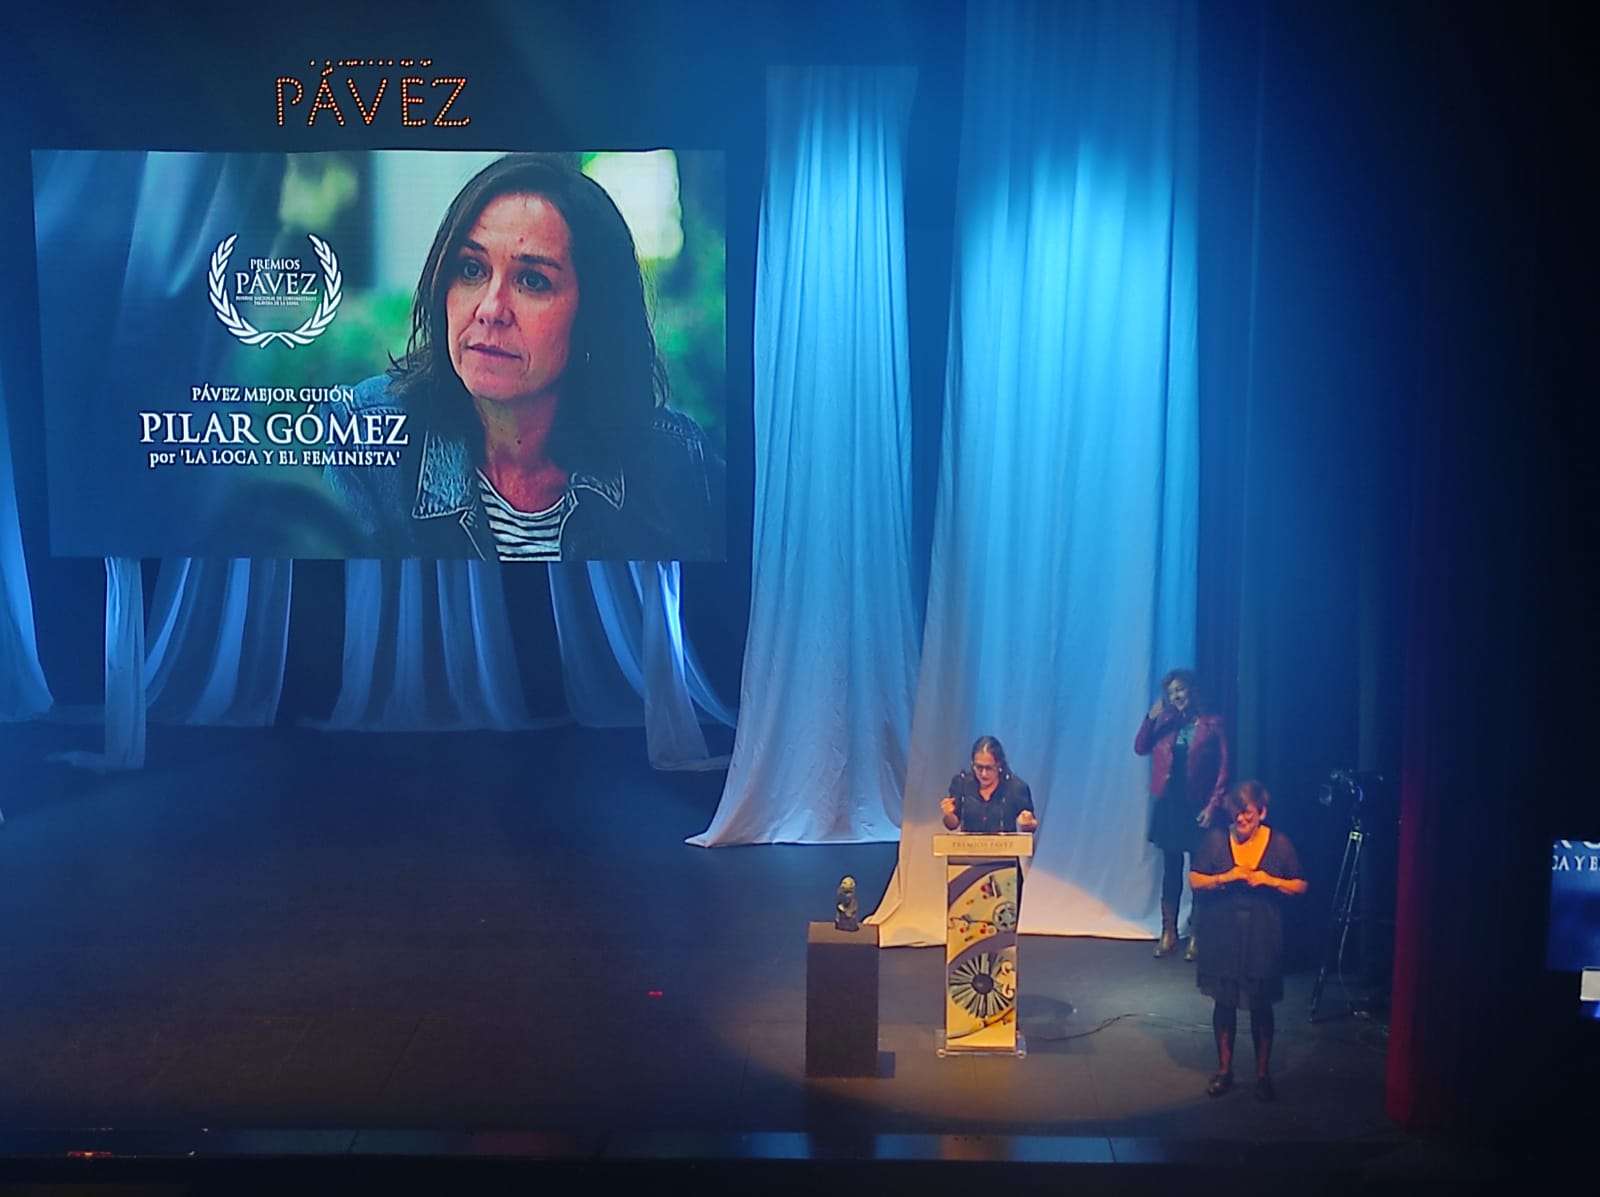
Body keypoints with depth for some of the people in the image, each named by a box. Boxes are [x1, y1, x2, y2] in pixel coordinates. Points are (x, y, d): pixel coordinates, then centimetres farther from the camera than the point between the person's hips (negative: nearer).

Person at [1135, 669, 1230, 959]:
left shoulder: (1213, 724, -2)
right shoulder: (1167, 723, 10)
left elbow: (1223, 768, -4)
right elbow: (1140, 748, 1)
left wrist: (1212, 805, -11)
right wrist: (1150, 719, -12)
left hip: (1198, 807, -4)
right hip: (1170, 805, 4)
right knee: (1171, 869, 8)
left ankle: (1196, 935, 10)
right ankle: (1168, 933, 15)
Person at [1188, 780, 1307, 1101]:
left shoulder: (1279, 843, -5)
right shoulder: (1216, 839, -5)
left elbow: (1300, 885, 1)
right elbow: (1194, 880, -2)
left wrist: (1270, 880, -17)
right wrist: (1225, 878, -19)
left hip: (1263, 938, -1)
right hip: (1223, 935, 1)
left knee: (1260, 1005, 7)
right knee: (1224, 1002, 9)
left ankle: (1263, 1072, 22)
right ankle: (1224, 1070, 23)